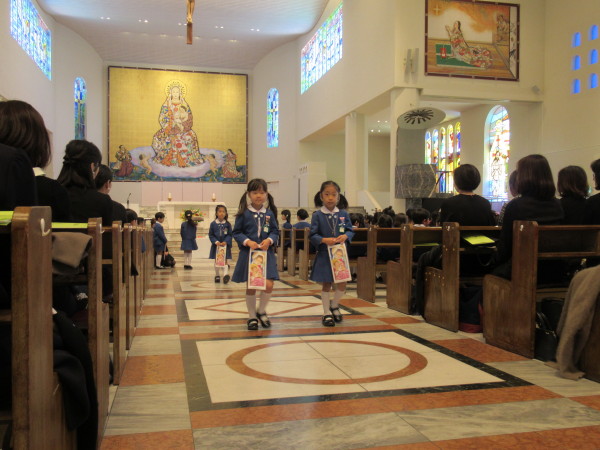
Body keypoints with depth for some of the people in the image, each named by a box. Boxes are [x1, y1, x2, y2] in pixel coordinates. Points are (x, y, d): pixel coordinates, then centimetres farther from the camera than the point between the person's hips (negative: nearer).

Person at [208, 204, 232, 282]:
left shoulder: (227, 224, -3)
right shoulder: (213, 224, -3)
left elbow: (230, 235, -1)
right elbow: (210, 235, -1)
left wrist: (225, 242, -16)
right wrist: (216, 242, -15)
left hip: (225, 245, -1)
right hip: (216, 245, 1)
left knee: (225, 260, -7)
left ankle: (226, 274, -15)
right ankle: (217, 275, 22)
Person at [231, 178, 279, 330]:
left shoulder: (270, 213, 3)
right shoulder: (244, 213, -3)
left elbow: (275, 231, 7)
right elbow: (236, 232, -1)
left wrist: (269, 240, -13)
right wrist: (247, 242, -16)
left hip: (266, 253, 2)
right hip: (248, 253, -1)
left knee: (268, 285, -9)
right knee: (251, 286, 6)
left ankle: (261, 311, 19)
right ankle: (252, 316, 24)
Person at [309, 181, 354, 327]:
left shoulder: (343, 214, 2)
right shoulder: (317, 215, -6)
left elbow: (350, 230, 5)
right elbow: (313, 235, -6)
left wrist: (345, 236, -16)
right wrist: (324, 240, -22)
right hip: (324, 254, -2)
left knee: (342, 283, 5)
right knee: (326, 284, 7)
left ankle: (334, 305, 33)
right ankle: (327, 313, 21)